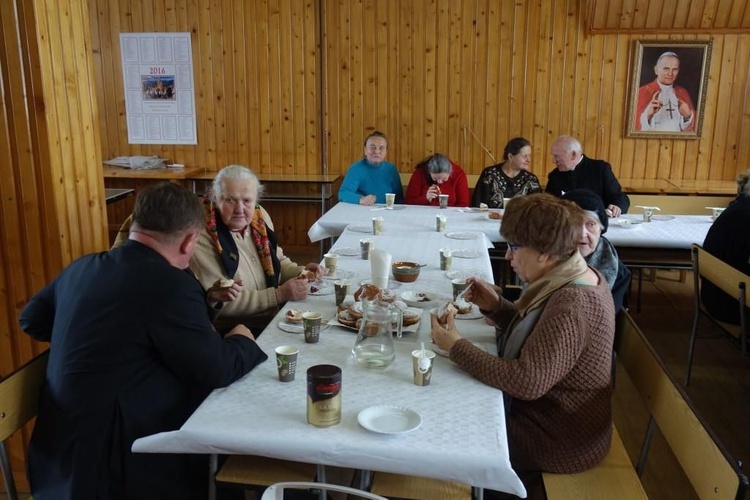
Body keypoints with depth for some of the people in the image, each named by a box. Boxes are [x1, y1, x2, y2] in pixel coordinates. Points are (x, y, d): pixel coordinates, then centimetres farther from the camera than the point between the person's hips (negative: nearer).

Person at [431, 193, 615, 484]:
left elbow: (527, 382, -34)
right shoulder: (574, 278, 0)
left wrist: (456, 347, -26)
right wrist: (495, 306, -5)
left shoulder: (571, 304, -31)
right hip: (551, 415, 8)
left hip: (559, 440, -8)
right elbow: (537, 331, 11)